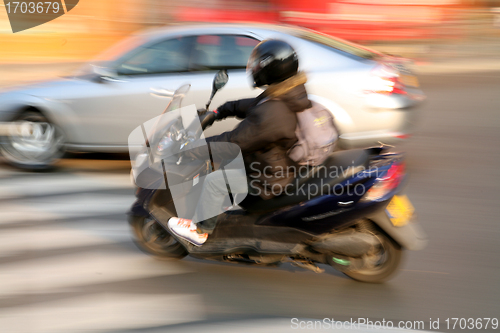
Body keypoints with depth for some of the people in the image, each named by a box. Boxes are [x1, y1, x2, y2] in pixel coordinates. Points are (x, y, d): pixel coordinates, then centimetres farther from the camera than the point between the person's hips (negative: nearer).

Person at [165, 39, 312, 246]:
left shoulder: (270, 114, -33)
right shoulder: (290, 95, -3)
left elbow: (235, 141, -27)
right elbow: (249, 106, 12)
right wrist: (218, 112, 15)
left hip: (270, 180, -10)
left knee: (214, 181, -8)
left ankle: (200, 230, 11)